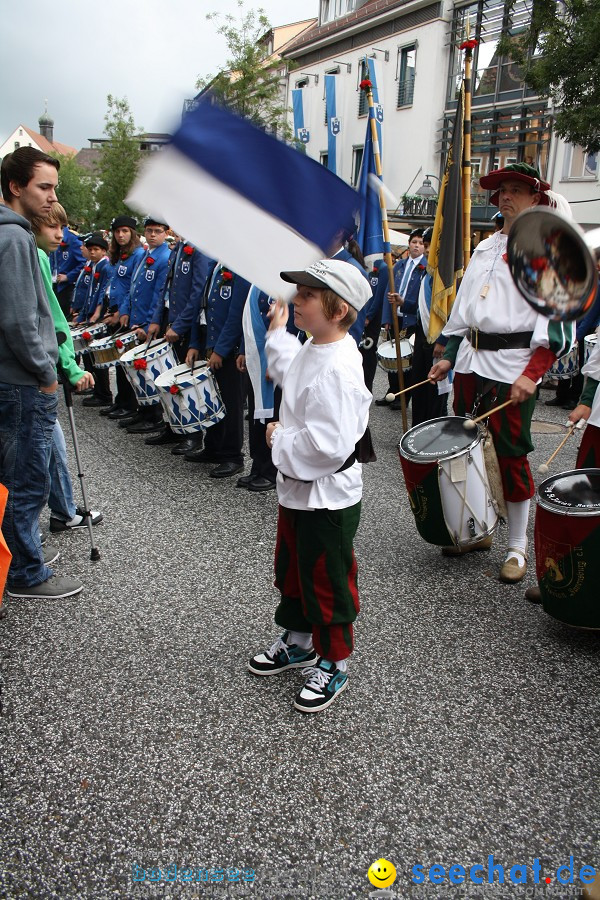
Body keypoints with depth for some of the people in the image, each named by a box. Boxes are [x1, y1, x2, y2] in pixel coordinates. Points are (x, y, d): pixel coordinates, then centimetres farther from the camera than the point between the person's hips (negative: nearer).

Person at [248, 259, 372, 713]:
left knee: (326, 581, 8)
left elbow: (328, 445, -34)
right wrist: (278, 333, 29)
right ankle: (298, 641, 46)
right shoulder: (312, 350, 3)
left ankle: (332, 664, 30)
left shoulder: (338, 369, -28)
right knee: (292, 569, 24)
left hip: (328, 496, -10)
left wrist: (279, 439, -20)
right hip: (297, 487, 10)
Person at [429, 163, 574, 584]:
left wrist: (532, 374, -20)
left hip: (514, 368, -6)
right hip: (472, 363, 6)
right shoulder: (484, 248, 17)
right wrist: (450, 356, 11)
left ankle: (518, 547, 14)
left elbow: (558, 322, -11)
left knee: (512, 456, -1)